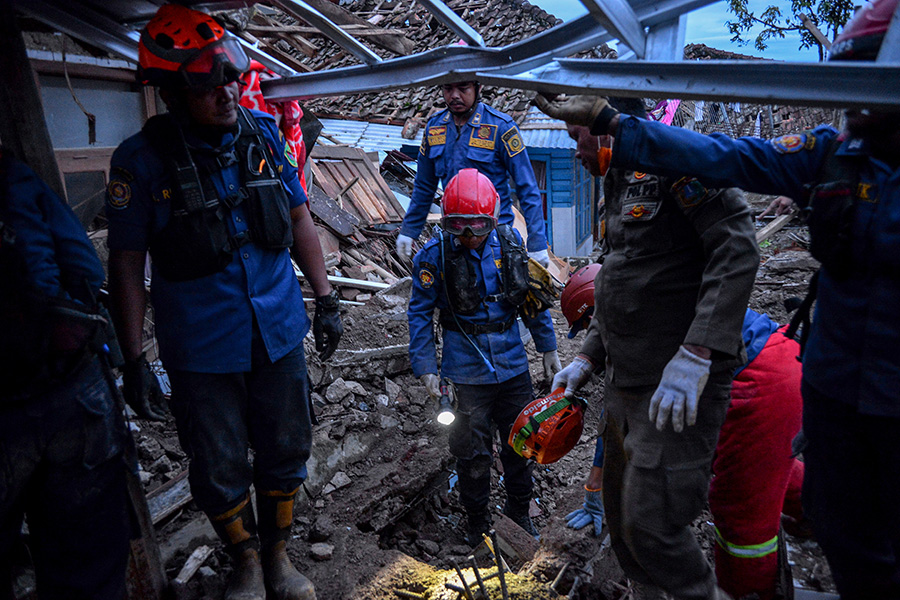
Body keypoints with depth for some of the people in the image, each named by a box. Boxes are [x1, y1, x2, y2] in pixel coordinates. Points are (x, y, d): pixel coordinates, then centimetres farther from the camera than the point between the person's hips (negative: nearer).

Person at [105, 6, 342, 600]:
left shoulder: (263, 133, -2)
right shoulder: (142, 160, -12)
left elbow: (299, 217, 7)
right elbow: (127, 264, -8)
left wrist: (326, 298, 6)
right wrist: (133, 360, -8)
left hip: (278, 334, 3)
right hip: (201, 351, -3)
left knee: (285, 454, 16)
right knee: (220, 471, 12)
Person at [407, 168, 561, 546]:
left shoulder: (511, 242, -4)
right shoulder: (435, 255, -12)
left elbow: (532, 296, 7)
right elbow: (420, 314, -5)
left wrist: (548, 348, 11)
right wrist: (426, 369, -9)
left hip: (512, 363, 3)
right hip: (466, 370, -3)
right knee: (472, 451, 6)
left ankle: (519, 512, 39)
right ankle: (478, 522, 29)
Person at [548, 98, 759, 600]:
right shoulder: (621, 186, 18)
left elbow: (737, 248, -23)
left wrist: (697, 354, -30)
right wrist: (588, 357, 17)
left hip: (681, 387, -9)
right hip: (627, 384, 9)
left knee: (649, 524, -7)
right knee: (621, 511, 18)